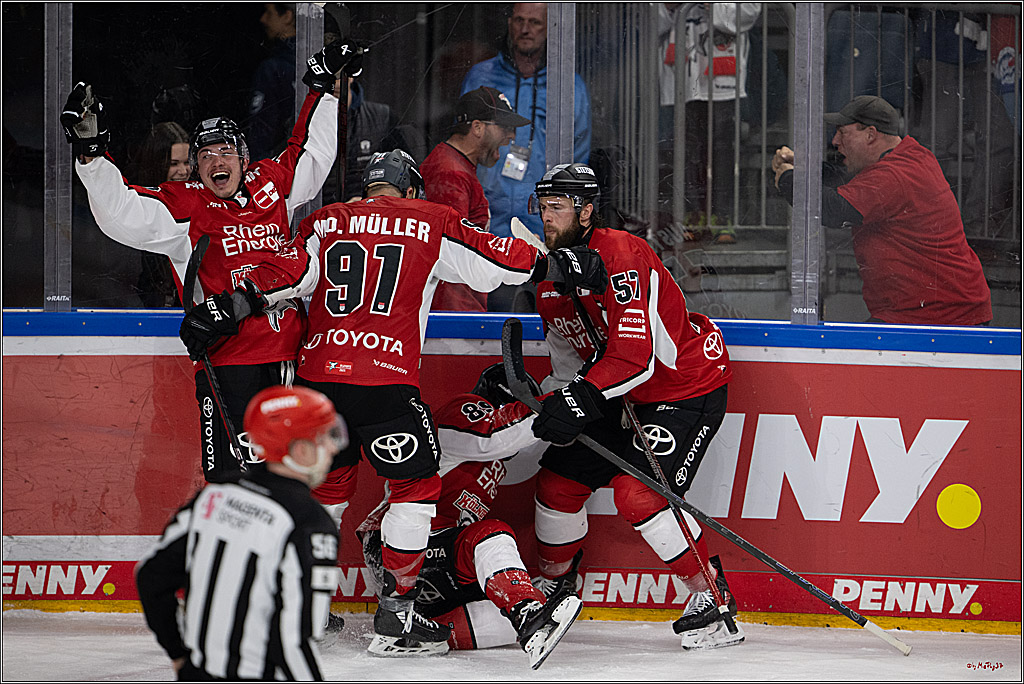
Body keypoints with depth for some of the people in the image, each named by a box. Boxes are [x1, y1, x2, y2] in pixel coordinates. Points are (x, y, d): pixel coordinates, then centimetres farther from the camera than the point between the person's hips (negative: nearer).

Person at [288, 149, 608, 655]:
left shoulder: (322, 224, 14)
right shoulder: (430, 223, 7)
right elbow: (496, 260, 7)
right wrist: (561, 266, 19)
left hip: (318, 374, 4)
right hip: (385, 380, -4)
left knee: (329, 483, 22)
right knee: (415, 484, 9)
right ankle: (394, 618, 5)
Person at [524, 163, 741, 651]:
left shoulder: (621, 255, -26)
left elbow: (635, 355, -32)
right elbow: (571, 365, 13)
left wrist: (581, 399, -35)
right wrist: (548, 404, -5)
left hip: (689, 386, -9)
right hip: (622, 395, 9)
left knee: (639, 492, -24)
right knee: (558, 479, 7)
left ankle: (710, 595, -12)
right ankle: (553, 585, 29)